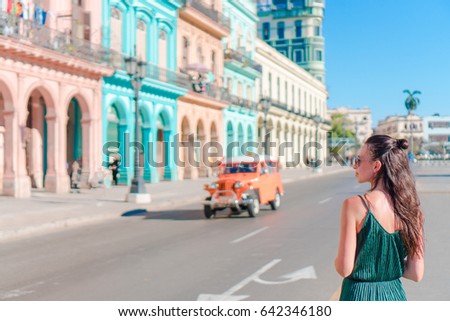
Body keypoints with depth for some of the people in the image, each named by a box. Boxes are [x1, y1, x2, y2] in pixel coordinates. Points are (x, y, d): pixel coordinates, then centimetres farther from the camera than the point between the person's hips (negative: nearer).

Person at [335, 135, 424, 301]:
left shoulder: (354, 205, -15)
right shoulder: (411, 207, -1)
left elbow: (344, 269, -15)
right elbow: (417, 273, -1)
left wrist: (337, 260, 6)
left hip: (360, 296, -5)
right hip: (394, 296, 5)